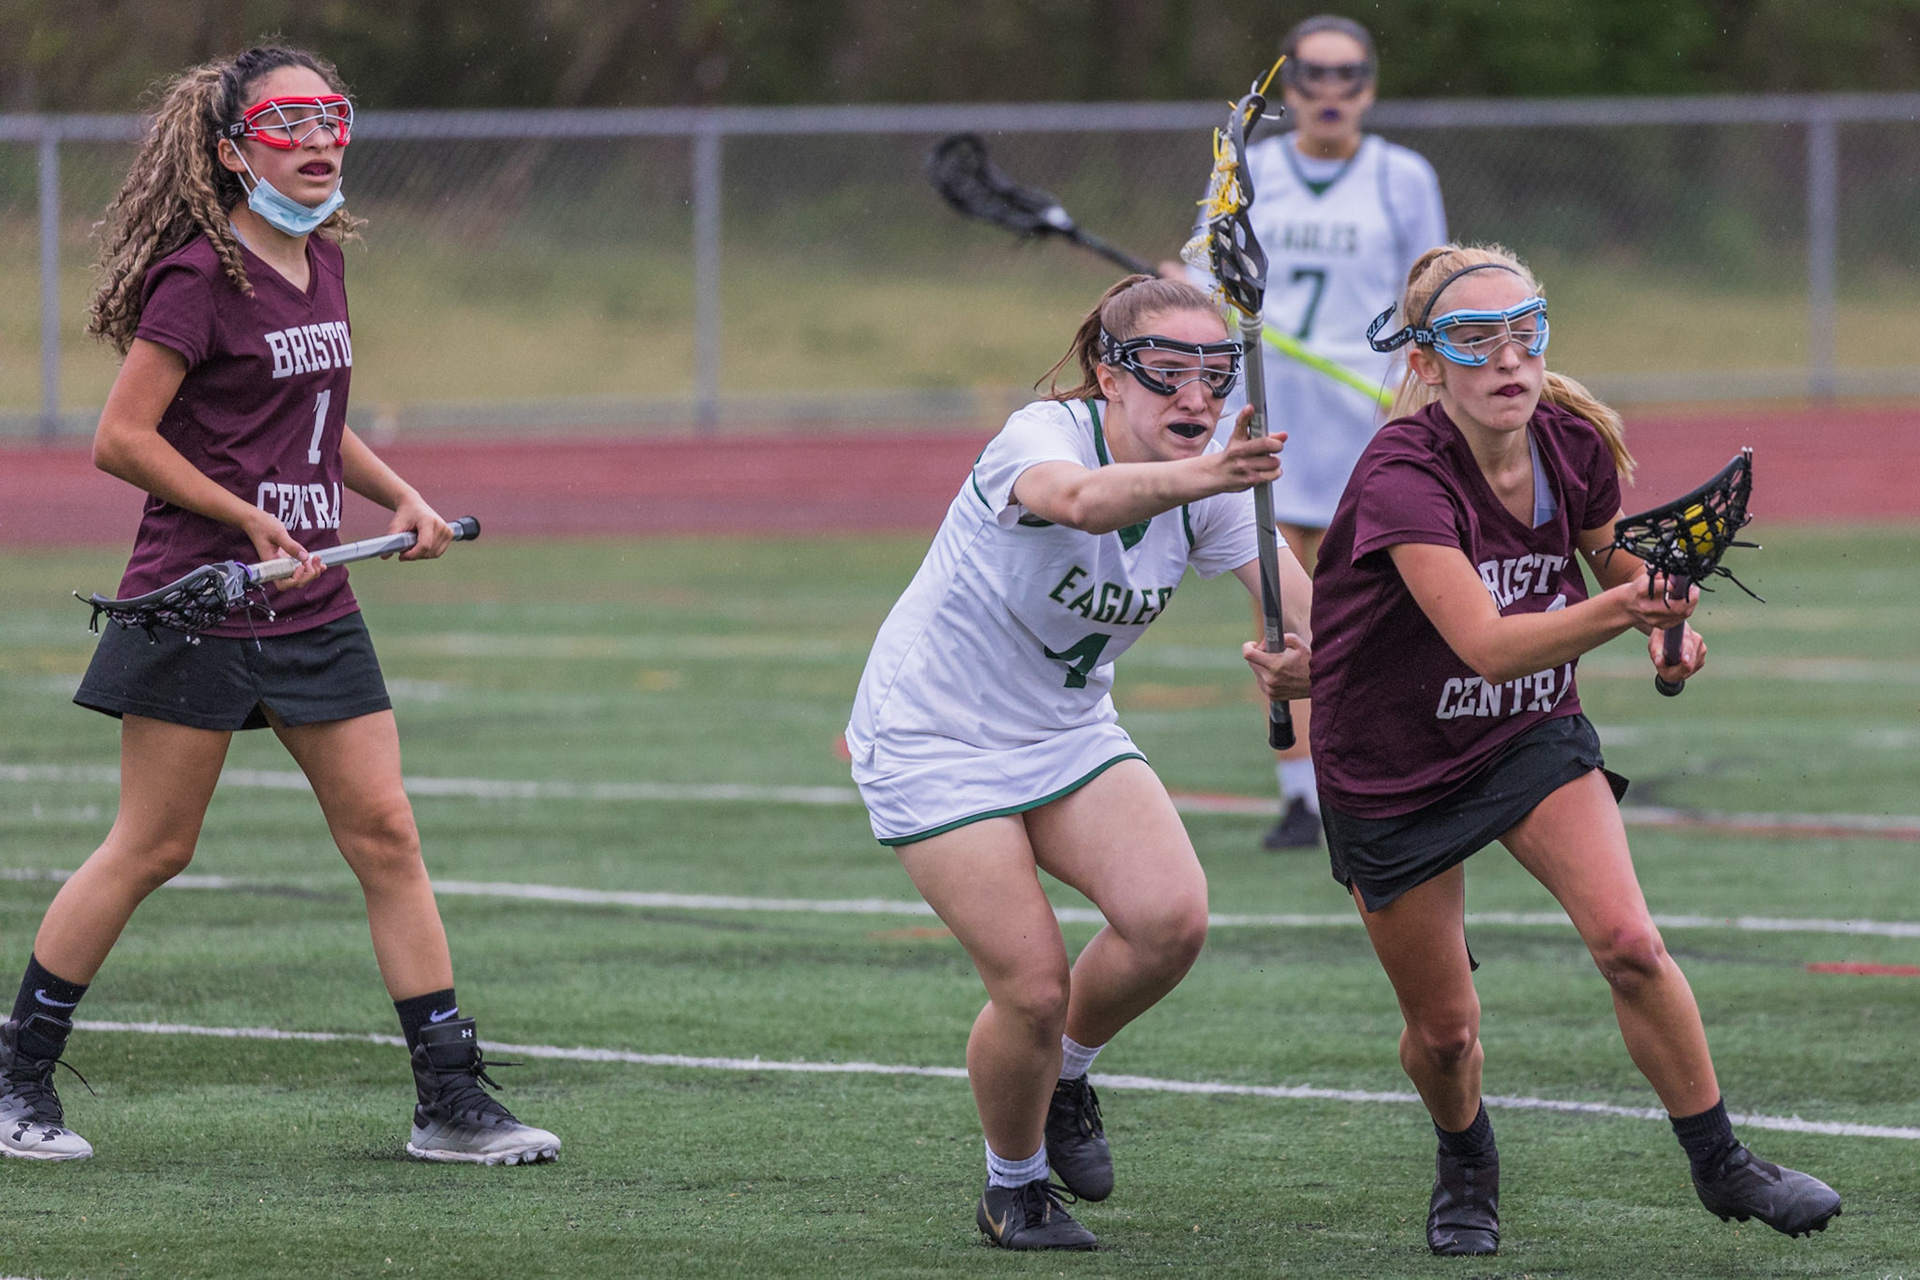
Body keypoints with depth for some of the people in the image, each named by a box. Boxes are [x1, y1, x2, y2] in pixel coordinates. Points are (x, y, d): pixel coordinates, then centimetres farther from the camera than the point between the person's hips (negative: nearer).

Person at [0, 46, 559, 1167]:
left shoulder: (324, 260, 11)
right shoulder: (202, 276, -13)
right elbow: (122, 439, -15)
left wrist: (400, 495, 11)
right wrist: (252, 521, -15)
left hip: (314, 606, 7)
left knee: (387, 833, 2)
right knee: (153, 847, -1)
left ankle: (453, 1103, 3)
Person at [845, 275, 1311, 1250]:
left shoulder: (1213, 487, -9)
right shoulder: (1042, 437, -27)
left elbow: (1303, 608, -22)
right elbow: (1082, 498, -52)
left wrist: (1302, 661, -47)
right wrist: (1202, 475, -72)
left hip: (1067, 731, 5)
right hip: (935, 740, -5)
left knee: (1172, 916, -19)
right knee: (1033, 987, -12)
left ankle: (1068, 1072, 12)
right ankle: (1012, 1188, 17)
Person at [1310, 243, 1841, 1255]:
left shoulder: (1574, 443, -12)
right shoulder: (1401, 480, -31)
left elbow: (1608, 550, 11)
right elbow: (1486, 643, -43)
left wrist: (1663, 624, -10)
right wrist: (1618, 609, -58)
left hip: (1534, 735, 3)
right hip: (1393, 766, -3)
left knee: (1627, 943, -19)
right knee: (1443, 1030, 6)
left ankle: (1720, 1164, -2)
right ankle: (1465, 1164, 39)